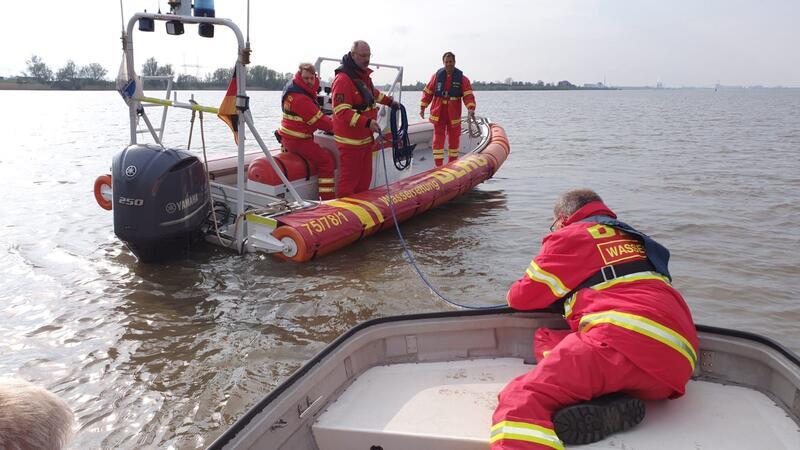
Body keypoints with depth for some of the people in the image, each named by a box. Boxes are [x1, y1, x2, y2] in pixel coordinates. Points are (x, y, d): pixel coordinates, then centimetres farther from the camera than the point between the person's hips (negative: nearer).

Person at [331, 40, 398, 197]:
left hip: (366, 137, 9)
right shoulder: (343, 79, -20)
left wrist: (389, 101, 34)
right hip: (350, 140, -9)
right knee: (349, 179, -4)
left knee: (365, 177, 17)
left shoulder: (364, 75, 10)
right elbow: (342, 112, -27)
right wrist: (367, 122, -35)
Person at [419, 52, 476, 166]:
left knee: (454, 139, 10)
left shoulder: (462, 79, -1)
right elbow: (428, 92, 8)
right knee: (438, 140, -2)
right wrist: (422, 107, 5)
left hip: (454, 115, 1)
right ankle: (438, 165, 2)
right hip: (438, 114, 0)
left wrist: (471, 108, -26)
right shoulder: (437, 76, 2)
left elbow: (468, 95, -9)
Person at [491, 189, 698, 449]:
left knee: (519, 399, -15)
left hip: (625, 339, -8)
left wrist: (515, 295, 38)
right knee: (546, 339, 20)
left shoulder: (570, 235, 12)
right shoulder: (633, 238, 34)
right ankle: (611, 404, -7)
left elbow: (523, 297, 15)